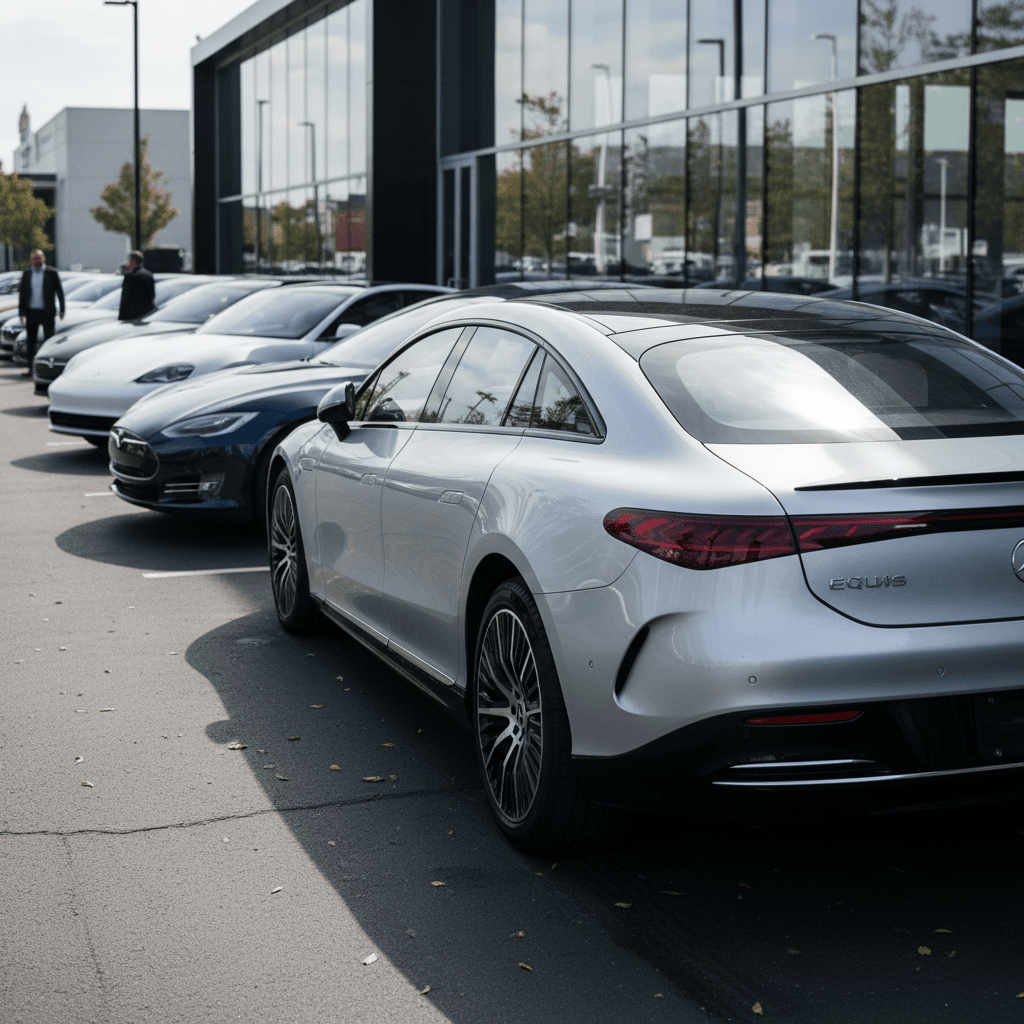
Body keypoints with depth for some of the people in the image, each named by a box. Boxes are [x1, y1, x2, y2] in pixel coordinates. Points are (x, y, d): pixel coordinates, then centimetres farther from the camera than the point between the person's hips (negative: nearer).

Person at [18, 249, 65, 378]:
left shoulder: (52, 273, -1)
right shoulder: (26, 274, 8)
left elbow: (60, 292, 3)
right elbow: (22, 294, 10)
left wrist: (62, 310, 0)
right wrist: (21, 312, 4)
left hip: (47, 312, -3)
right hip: (31, 312, 3)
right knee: (31, 341, 7)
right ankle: (31, 368, 12)